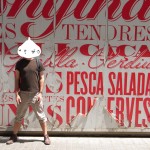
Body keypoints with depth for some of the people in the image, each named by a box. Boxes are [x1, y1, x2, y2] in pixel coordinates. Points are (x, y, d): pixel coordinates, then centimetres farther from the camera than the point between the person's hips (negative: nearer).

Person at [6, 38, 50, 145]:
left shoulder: (38, 63, -1)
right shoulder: (20, 63, 1)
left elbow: (41, 78, 1)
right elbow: (17, 79, 3)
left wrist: (40, 93, -4)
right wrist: (17, 93, -4)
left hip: (35, 94, -1)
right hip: (23, 94, 1)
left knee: (41, 116, 7)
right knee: (19, 116, 12)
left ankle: (46, 136, 18)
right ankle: (14, 136, 25)